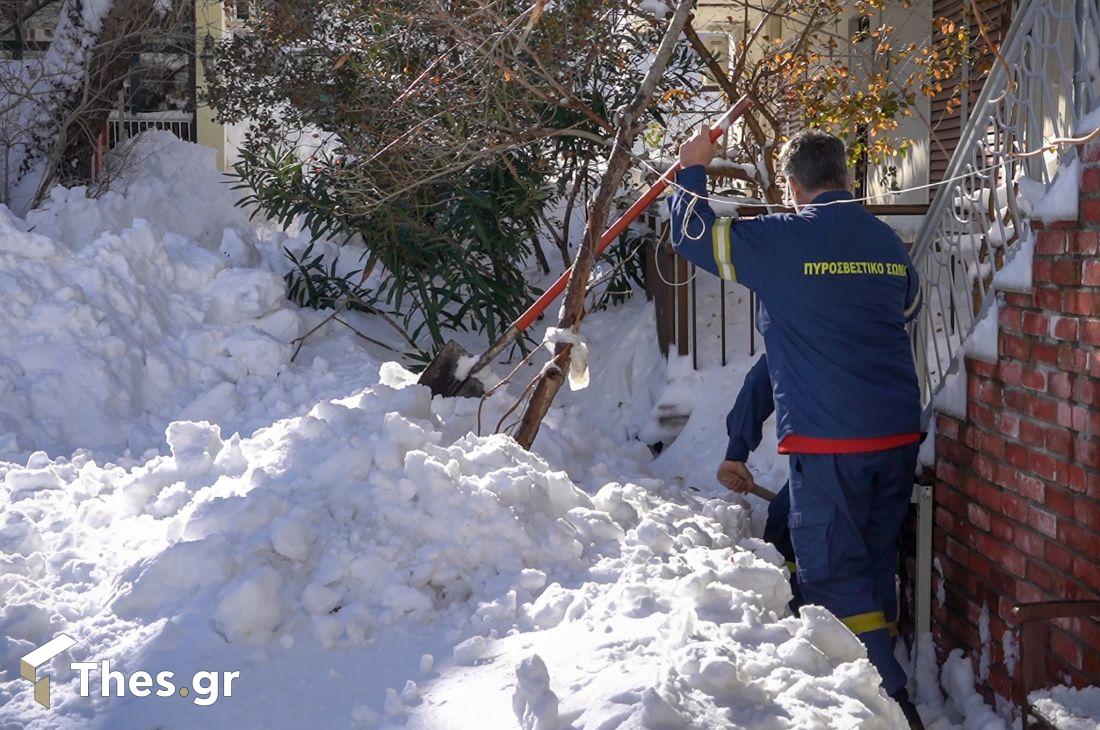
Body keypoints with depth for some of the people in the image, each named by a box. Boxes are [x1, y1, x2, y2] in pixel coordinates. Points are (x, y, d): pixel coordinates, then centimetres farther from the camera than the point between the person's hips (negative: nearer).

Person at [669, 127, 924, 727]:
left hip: (827, 440, -6)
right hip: (899, 432, 6)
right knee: (877, 563, 17)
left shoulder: (783, 240, -10)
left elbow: (692, 232, 1)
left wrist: (692, 169, 17)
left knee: (833, 571, 0)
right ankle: (878, 672, 27)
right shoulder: (888, 241, 8)